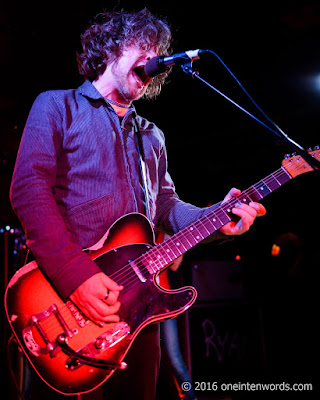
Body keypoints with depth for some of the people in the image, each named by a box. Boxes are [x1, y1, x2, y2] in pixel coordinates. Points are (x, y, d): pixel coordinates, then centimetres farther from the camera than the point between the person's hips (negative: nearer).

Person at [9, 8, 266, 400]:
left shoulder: (151, 135, 23)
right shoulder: (57, 106, 3)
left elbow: (166, 206, 18)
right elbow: (29, 188, -11)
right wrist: (74, 273, -23)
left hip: (136, 301, 6)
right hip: (65, 293, -5)